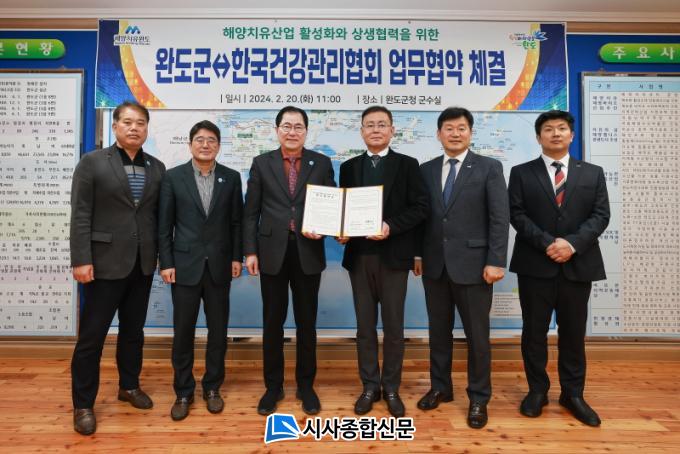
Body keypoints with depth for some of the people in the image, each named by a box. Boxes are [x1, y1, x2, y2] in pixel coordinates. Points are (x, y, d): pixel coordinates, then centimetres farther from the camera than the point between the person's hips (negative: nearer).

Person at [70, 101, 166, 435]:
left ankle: (129, 385, 34)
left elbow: (159, 215, 7)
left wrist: (163, 255, 3)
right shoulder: (92, 162, -3)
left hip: (142, 263, 4)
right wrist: (81, 259, -14)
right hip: (106, 261, -4)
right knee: (92, 334, 4)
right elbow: (80, 215, -8)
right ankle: (83, 404, 19)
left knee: (133, 330, 16)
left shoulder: (157, 168, 7)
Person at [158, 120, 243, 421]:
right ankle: (183, 392, 22)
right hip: (185, 264, -1)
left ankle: (212, 387, 26)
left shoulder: (231, 178, 4)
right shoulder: (173, 177, 1)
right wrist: (166, 262, -5)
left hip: (219, 265, 1)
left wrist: (236, 257, 0)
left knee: (218, 330, 9)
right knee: (183, 331, 6)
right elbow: (164, 224, 0)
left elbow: (236, 221, 6)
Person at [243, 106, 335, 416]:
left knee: (306, 322, 10)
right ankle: (273, 386, 25)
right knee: (273, 322, 9)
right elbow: (251, 212, 3)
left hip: (308, 252, 0)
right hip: (272, 252, 0)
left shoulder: (322, 163, 4)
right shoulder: (262, 163, 4)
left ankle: (305, 385, 26)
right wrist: (250, 251, -4)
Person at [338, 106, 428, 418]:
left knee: (393, 326, 7)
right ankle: (370, 386, 23)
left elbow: (420, 207, -4)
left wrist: (391, 226, -18)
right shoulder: (349, 167, 12)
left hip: (393, 256, -2)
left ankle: (391, 388, 23)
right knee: (365, 326, 9)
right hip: (359, 256, 3)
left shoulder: (407, 165, 3)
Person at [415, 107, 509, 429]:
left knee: (477, 335, 6)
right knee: (438, 330, 14)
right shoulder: (426, 170, 9)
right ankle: (440, 387, 32)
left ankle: (478, 398, 23)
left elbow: (500, 218, -7)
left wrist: (496, 261, -13)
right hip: (435, 264, 4)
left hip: (472, 264, -3)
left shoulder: (489, 168, -1)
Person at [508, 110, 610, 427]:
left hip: (578, 265, 2)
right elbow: (516, 214, -4)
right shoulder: (521, 173, 5)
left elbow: (600, 215, 1)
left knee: (573, 332, 9)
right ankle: (537, 391, 20)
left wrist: (572, 243, -14)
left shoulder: (593, 173, 11)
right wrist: (547, 243, -16)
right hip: (535, 264, -1)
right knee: (534, 331, 6)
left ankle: (572, 393, 24)